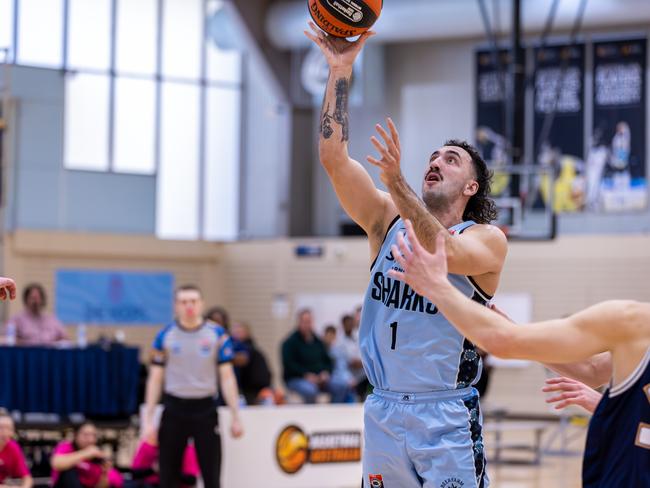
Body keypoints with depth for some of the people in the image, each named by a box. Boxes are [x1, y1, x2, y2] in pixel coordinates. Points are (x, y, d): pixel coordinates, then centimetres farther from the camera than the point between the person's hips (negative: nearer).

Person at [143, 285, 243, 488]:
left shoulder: (217, 334, 0)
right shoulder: (165, 336, 1)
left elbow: (226, 377, 1)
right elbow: (155, 379, 5)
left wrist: (235, 417, -3)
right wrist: (148, 418, 0)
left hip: (205, 409, -1)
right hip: (174, 409, 1)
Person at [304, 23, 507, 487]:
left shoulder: (488, 240, -3)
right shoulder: (388, 220, 9)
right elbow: (333, 157, -1)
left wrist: (398, 185, -37)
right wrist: (341, 69, -7)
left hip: (446, 419, -4)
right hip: (382, 411, 4)